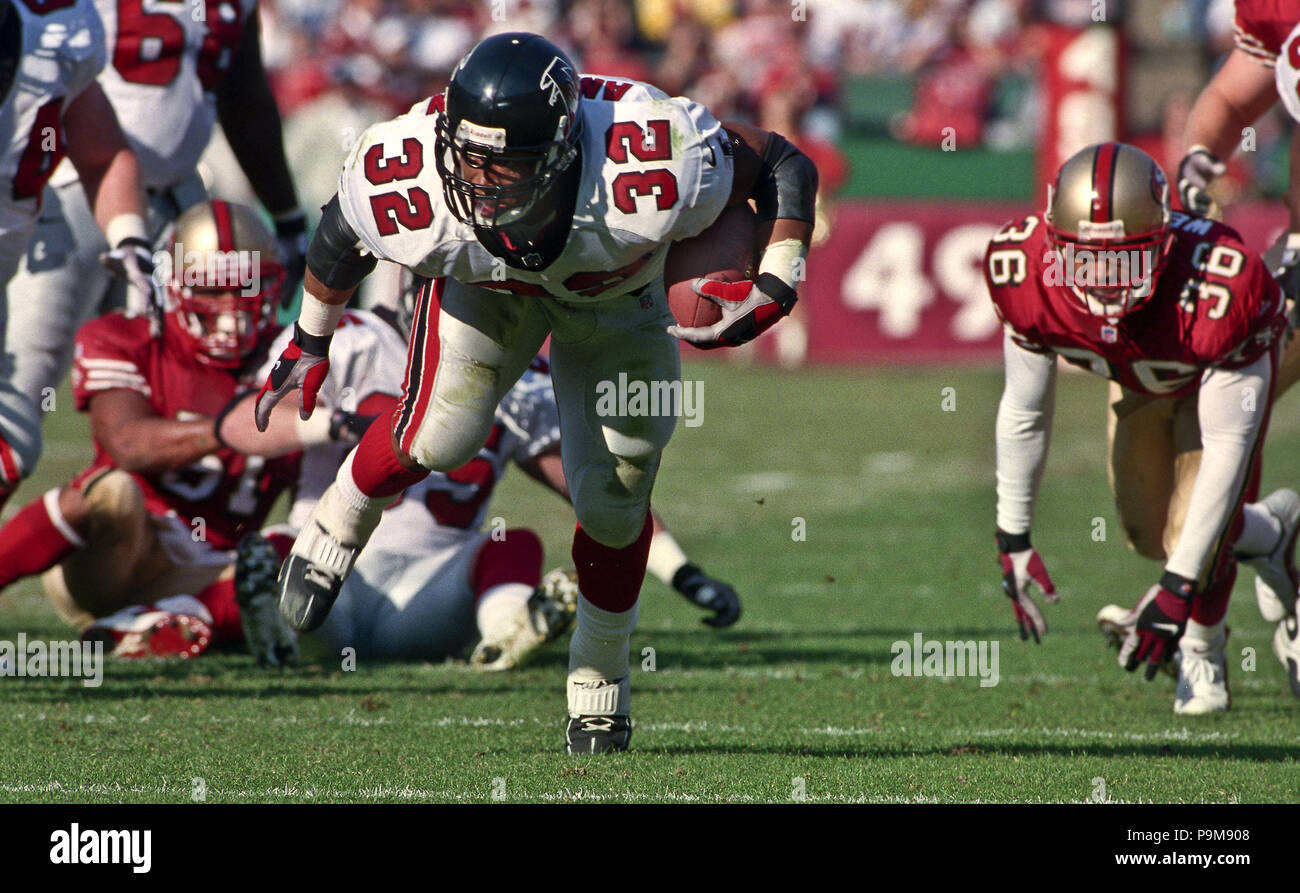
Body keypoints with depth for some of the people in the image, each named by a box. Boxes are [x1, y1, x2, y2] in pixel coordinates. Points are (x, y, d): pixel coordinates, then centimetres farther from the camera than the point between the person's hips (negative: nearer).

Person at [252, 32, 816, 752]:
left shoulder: (648, 181, -45)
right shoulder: (410, 197, -39)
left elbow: (786, 167, -27)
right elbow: (342, 235, -13)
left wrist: (773, 292, -37)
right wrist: (309, 344, 2)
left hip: (615, 287, 0)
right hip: (488, 279, 0)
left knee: (612, 499, 0)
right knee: (436, 441, -19)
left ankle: (599, 684, 27)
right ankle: (335, 531, 17)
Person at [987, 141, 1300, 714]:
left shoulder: (1217, 290, -48)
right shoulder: (1027, 276, -37)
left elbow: (1227, 446, -38)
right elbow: (1023, 412, -18)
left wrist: (1180, 587, -37)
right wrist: (1012, 539, -13)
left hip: (1229, 365, -4)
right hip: (1141, 379, 4)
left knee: (1193, 527, -16)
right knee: (1149, 533, 8)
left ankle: (1201, 654, 16)